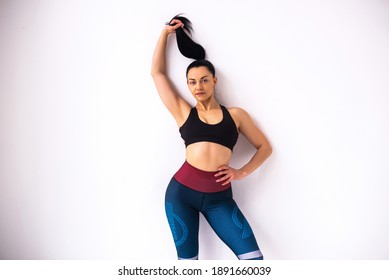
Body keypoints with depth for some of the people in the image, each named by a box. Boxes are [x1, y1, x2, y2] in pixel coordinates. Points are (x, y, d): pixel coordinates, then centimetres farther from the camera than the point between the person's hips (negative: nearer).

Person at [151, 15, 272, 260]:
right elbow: (158, 72, 15)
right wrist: (166, 32, 23)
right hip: (181, 191, 1)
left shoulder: (236, 114, 10)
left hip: (219, 197, 0)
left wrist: (242, 172, -1)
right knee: (186, 258, 4)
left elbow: (265, 147, 15)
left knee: (253, 257, -9)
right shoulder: (183, 112, 10)